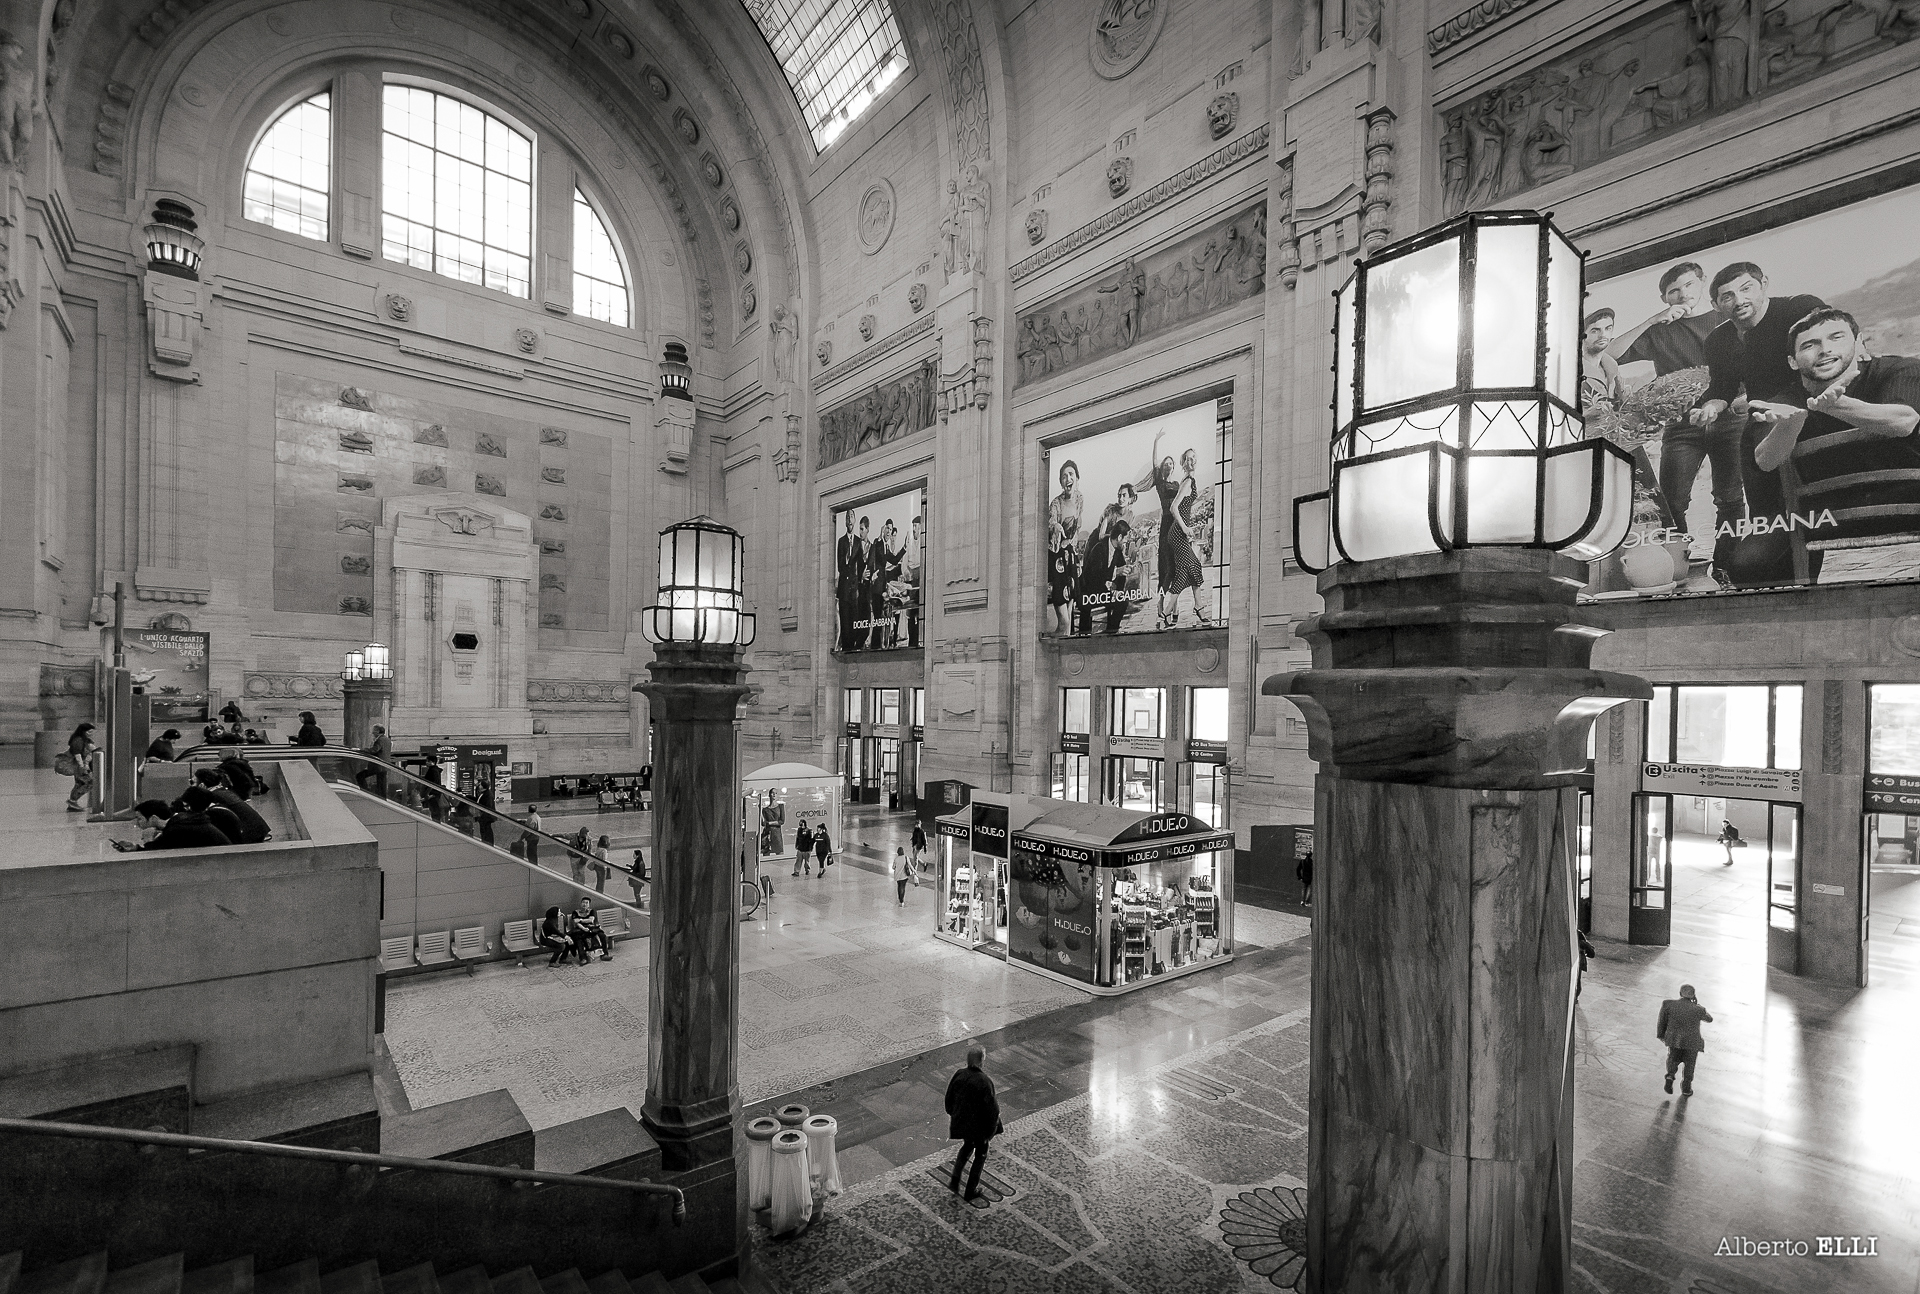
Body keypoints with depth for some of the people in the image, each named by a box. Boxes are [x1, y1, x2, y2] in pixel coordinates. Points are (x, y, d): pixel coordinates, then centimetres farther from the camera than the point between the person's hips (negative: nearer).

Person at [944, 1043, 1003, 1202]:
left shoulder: (958, 1076, -14)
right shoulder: (984, 1082, -29)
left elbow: (949, 1100, -1)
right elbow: (991, 1109, -21)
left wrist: (954, 1116, 16)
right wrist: (991, 1130, -5)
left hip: (961, 1122, 5)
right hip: (978, 1125, -5)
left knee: (967, 1145, 31)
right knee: (980, 1154, 20)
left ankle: (955, 1181, 29)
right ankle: (971, 1190, 30)